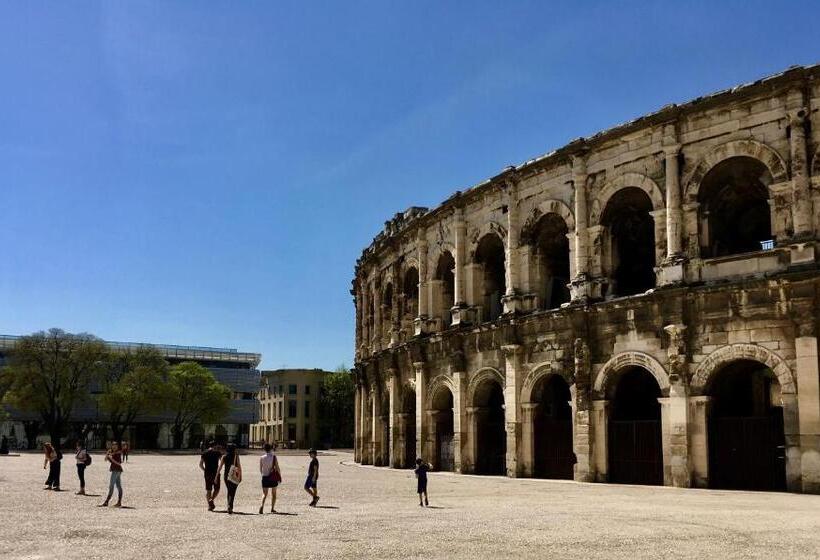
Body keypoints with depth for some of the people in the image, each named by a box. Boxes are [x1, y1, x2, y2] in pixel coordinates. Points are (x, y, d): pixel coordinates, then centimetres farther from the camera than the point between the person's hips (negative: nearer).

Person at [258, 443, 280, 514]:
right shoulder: (274, 457, -7)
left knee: (264, 493, 5)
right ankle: (272, 509, 14)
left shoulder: (261, 458, -1)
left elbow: (260, 469, 5)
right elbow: (277, 468, -8)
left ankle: (262, 506, -20)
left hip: (265, 477, 1)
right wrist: (280, 476, 2)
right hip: (273, 477, -1)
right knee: (273, 493, 13)